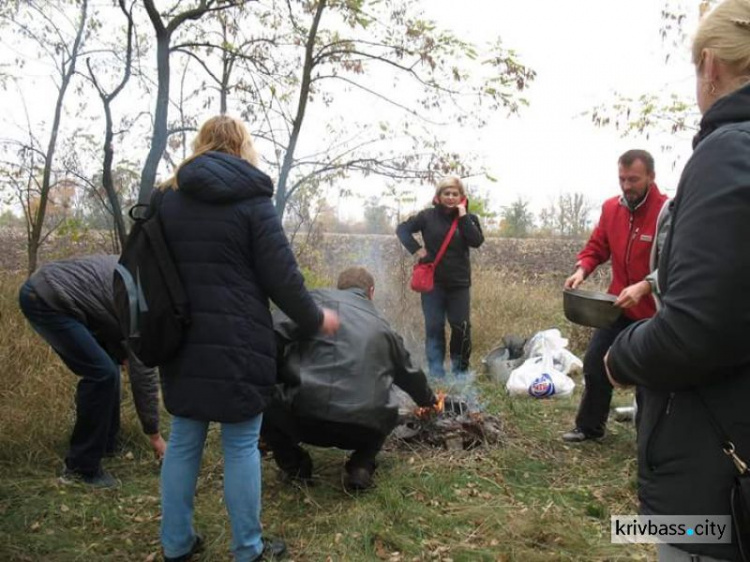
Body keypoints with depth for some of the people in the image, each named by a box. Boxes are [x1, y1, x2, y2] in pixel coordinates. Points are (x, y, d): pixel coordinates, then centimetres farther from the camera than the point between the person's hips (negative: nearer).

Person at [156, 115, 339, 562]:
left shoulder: (169, 198, 9)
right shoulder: (251, 199, -7)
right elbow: (281, 277, -10)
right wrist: (315, 319, 4)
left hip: (182, 339, 5)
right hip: (237, 340, -5)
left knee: (184, 440, 14)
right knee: (241, 445, 5)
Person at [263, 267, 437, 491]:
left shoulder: (319, 299, 10)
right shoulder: (381, 326, 23)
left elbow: (274, 334, -6)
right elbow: (409, 373, 38)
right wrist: (429, 400, 58)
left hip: (307, 416, -4)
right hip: (366, 427, 4)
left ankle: (295, 466, 17)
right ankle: (361, 466, 16)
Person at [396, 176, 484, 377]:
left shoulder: (468, 218, 3)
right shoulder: (428, 216, -1)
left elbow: (477, 241, -12)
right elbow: (402, 229, 2)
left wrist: (463, 216, -14)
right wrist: (416, 249, -9)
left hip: (459, 283, 1)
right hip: (433, 281, -1)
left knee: (461, 327, 0)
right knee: (434, 328, 3)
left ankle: (460, 371, 16)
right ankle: (436, 373, 11)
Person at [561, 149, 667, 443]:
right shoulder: (610, 208, 0)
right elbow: (596, 247, 9)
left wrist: (643, 287, -36)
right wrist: (582, 269, -10)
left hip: (654, 311, -5)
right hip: (617, 306, 6)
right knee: (595, 363, 11)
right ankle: (590, 426, 29)